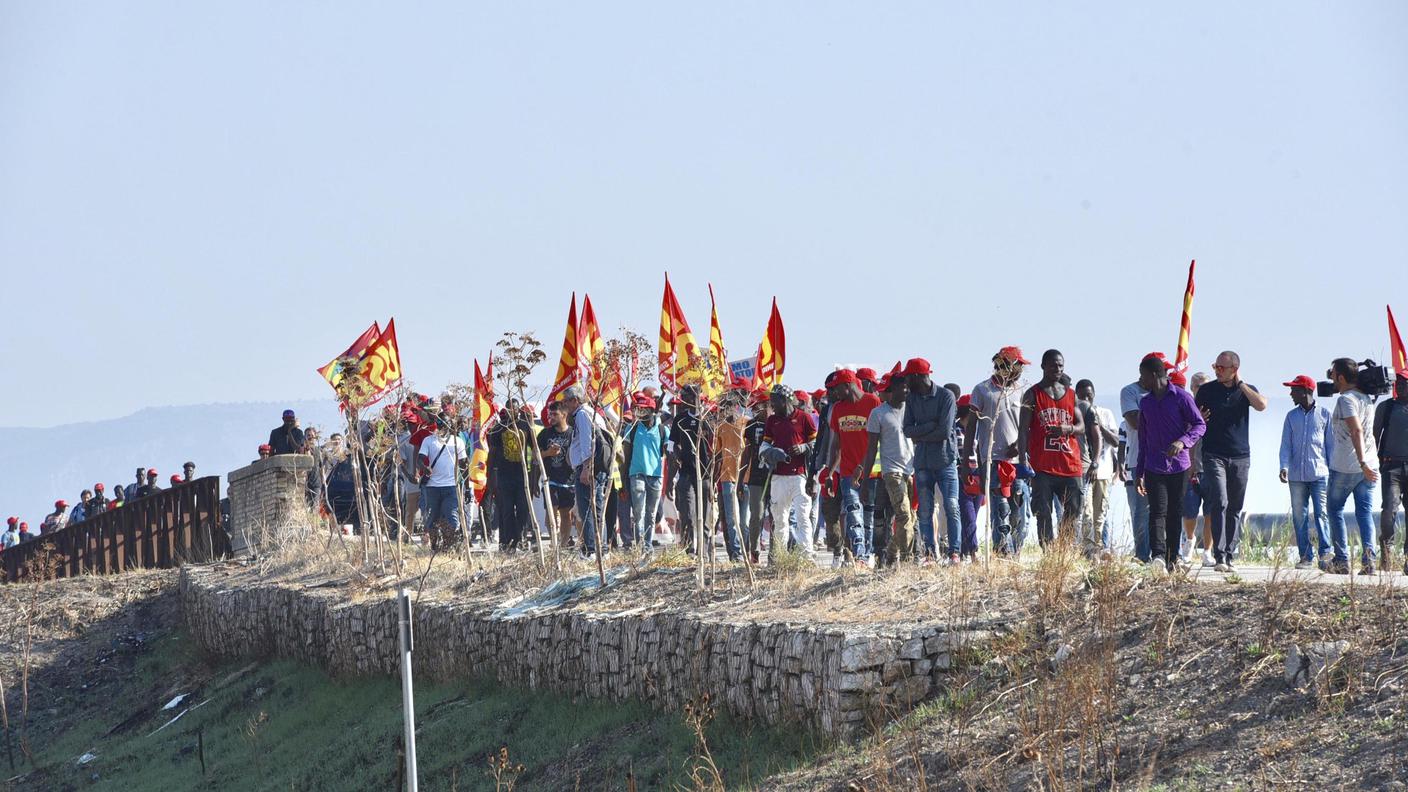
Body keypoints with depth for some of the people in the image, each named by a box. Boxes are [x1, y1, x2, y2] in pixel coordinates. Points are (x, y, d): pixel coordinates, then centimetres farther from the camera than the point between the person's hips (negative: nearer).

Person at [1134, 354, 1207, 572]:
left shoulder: (1181, 397, -2)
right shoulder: (1145, 403, 14)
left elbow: (1200, 425, -5)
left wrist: (1183, 441, -23)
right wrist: (1139, 473, 18)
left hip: (1179, 466, -3)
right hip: (1154, 469, 3)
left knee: (1175, 514, 3)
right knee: (1158, 512, -12)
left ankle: (1171, 560, 10)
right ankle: (1158, 557, -26)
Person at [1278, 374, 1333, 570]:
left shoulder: (1324, 414, 5)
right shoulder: (1291, 416, 12)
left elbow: (1330, 444, 8)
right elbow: (1286, 445, 8)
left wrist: (1333, 470, 3)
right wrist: (1284, 467, -9)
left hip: (1319, 473, -3)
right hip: (1297, 475, 3)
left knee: (1321, 515, -11)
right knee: (1299, 517, 2)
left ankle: (1325, 554, -12)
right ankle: (1306, 556, 6)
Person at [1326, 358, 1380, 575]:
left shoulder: (1346, 399, -12)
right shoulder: (1365, 398, 13)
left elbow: (1356, 431, -23)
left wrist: (1362, 463, -27)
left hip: (1345, 466, -7)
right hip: (1368, 466, 7)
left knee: (1335, 510, 8)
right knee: (1365, 512, 4)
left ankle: (1342, 561, 3)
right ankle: (1368, 558, -12)